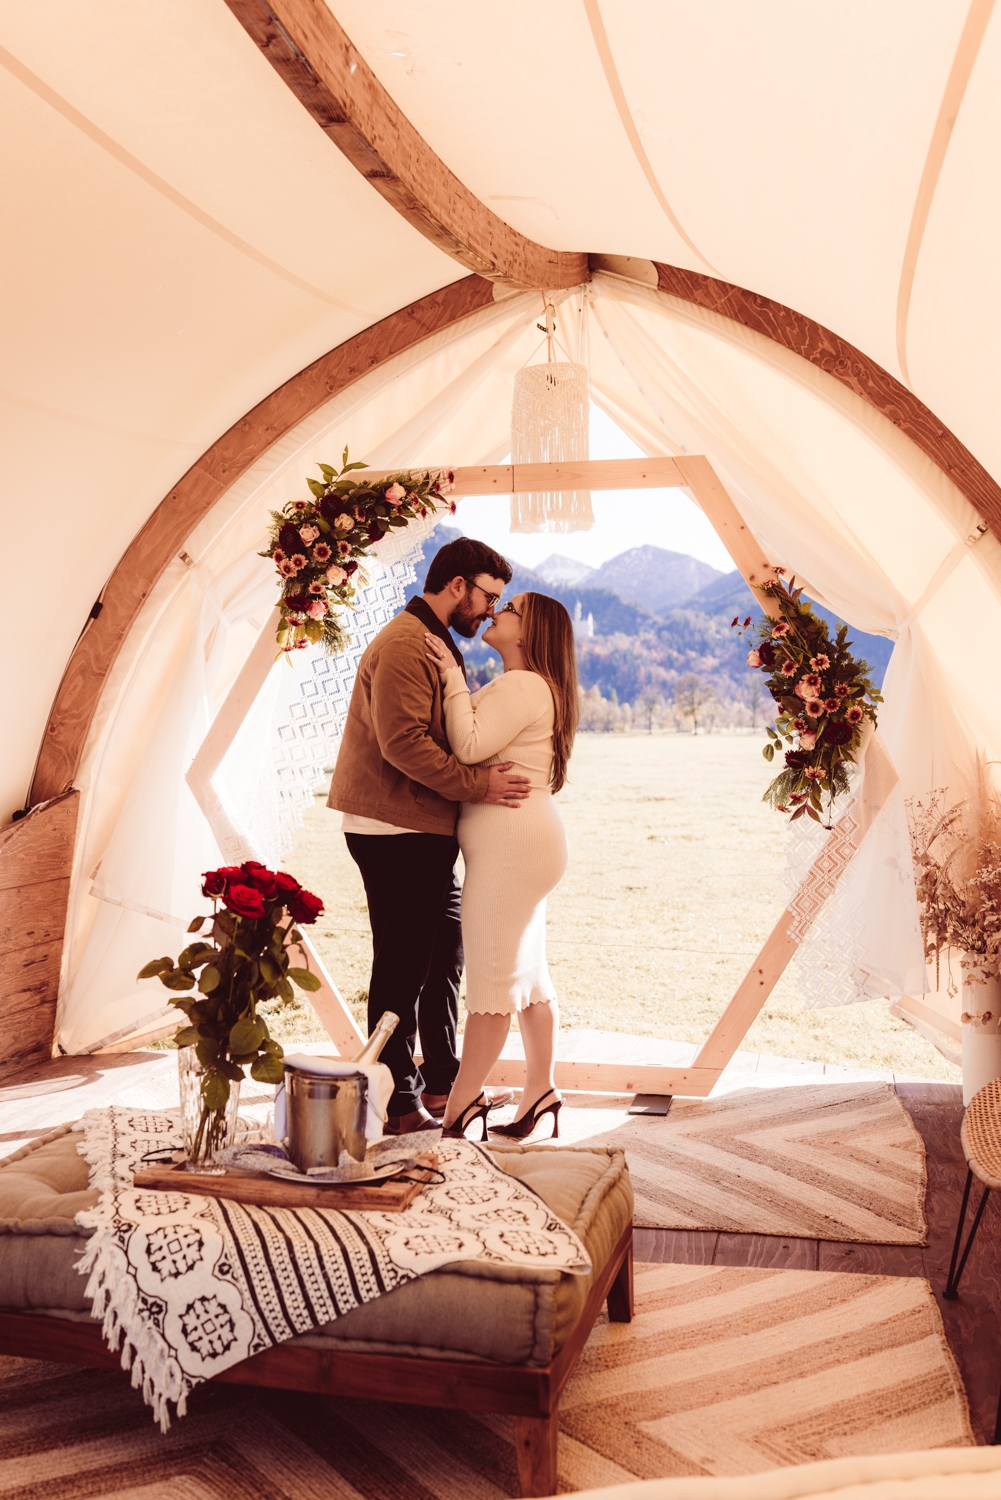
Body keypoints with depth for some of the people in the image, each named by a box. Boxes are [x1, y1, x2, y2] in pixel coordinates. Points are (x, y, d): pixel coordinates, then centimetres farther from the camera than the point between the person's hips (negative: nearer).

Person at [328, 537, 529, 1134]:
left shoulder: (440, 646, 20)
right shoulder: (404, 644, -15)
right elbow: (403, 744, -24)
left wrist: (487, 779, 11)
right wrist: (477, 784, -22)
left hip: (429, 831, 11)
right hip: (395, 832, -11)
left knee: (446, 952, 16)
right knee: (403, 967, -4)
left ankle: (442, 1083, 28)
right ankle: (401, 1103, 5)